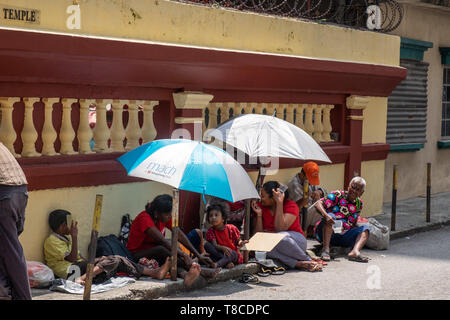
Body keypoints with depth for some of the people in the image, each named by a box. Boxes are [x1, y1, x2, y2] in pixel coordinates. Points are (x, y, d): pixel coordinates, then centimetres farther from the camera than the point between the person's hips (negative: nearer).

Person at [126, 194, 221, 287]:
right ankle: (200, 270, -46)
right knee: (161, 249, -36)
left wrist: (198, 255, -15)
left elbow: (180, 235, -7)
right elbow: (163, 240, -36)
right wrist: (184, 255, -43)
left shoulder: (165, 217, -3)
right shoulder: (144, 219, -26)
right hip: (137, 255, -7)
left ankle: (183, 273, -58)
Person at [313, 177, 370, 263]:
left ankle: (355, 251, -38)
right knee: (330, 216, -29)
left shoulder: (359, 203, 11)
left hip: (343, 236, 5)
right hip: (327, 233, -5)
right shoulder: (337, 195, -6)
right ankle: (325, 249, -38)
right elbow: (318, 203, -20)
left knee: (365, 229, -9)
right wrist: (325, 215, -39)